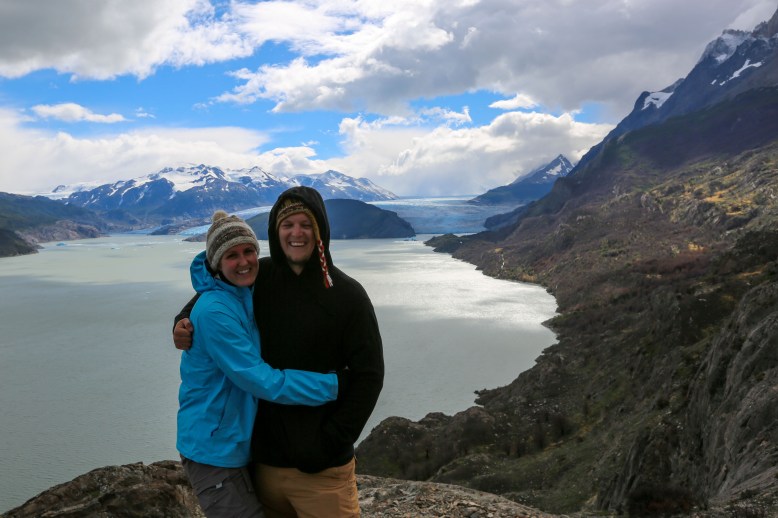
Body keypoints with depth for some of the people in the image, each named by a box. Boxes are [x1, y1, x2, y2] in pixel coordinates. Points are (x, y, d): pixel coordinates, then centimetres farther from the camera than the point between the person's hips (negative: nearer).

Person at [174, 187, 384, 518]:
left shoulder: (347, 295, -9)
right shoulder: (259, 278, 1)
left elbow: (368, 376, -9)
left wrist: (331, 442, -13)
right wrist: (183, 322, 1)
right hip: (263, 457, 4)